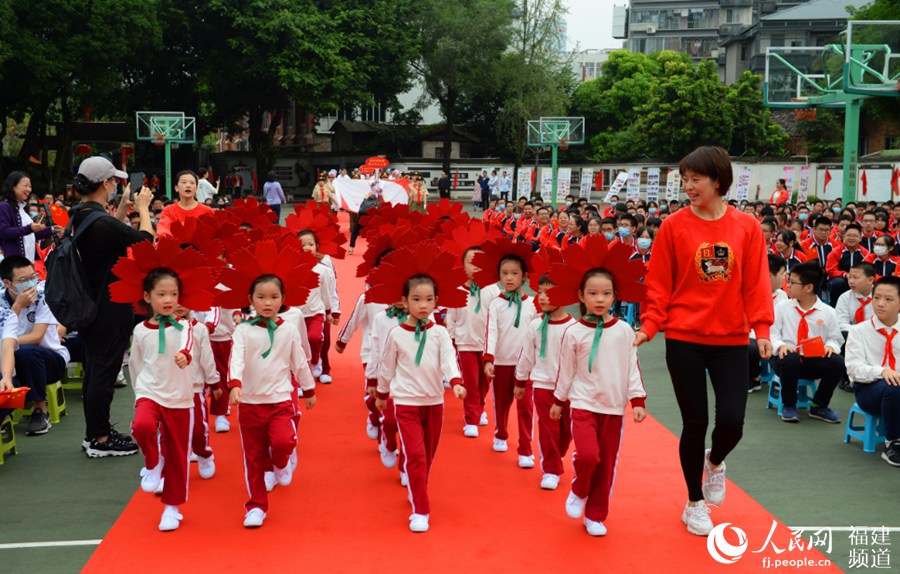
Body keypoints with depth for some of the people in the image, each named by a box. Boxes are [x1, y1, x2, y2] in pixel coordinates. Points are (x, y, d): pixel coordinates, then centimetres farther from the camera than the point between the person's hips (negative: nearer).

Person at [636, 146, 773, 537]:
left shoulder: (747, 227, 0)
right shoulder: (674, 226, -4)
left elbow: (756, 283, 0)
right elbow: (659, 284, -3)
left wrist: (762, 328, -8)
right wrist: (649, 326, -12)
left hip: (732, 340, 1)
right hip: (684, 339, -1)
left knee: (732, 421, -6)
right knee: (695, 423, 5)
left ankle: (715, 462, 32)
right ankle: (695, 503, 26)